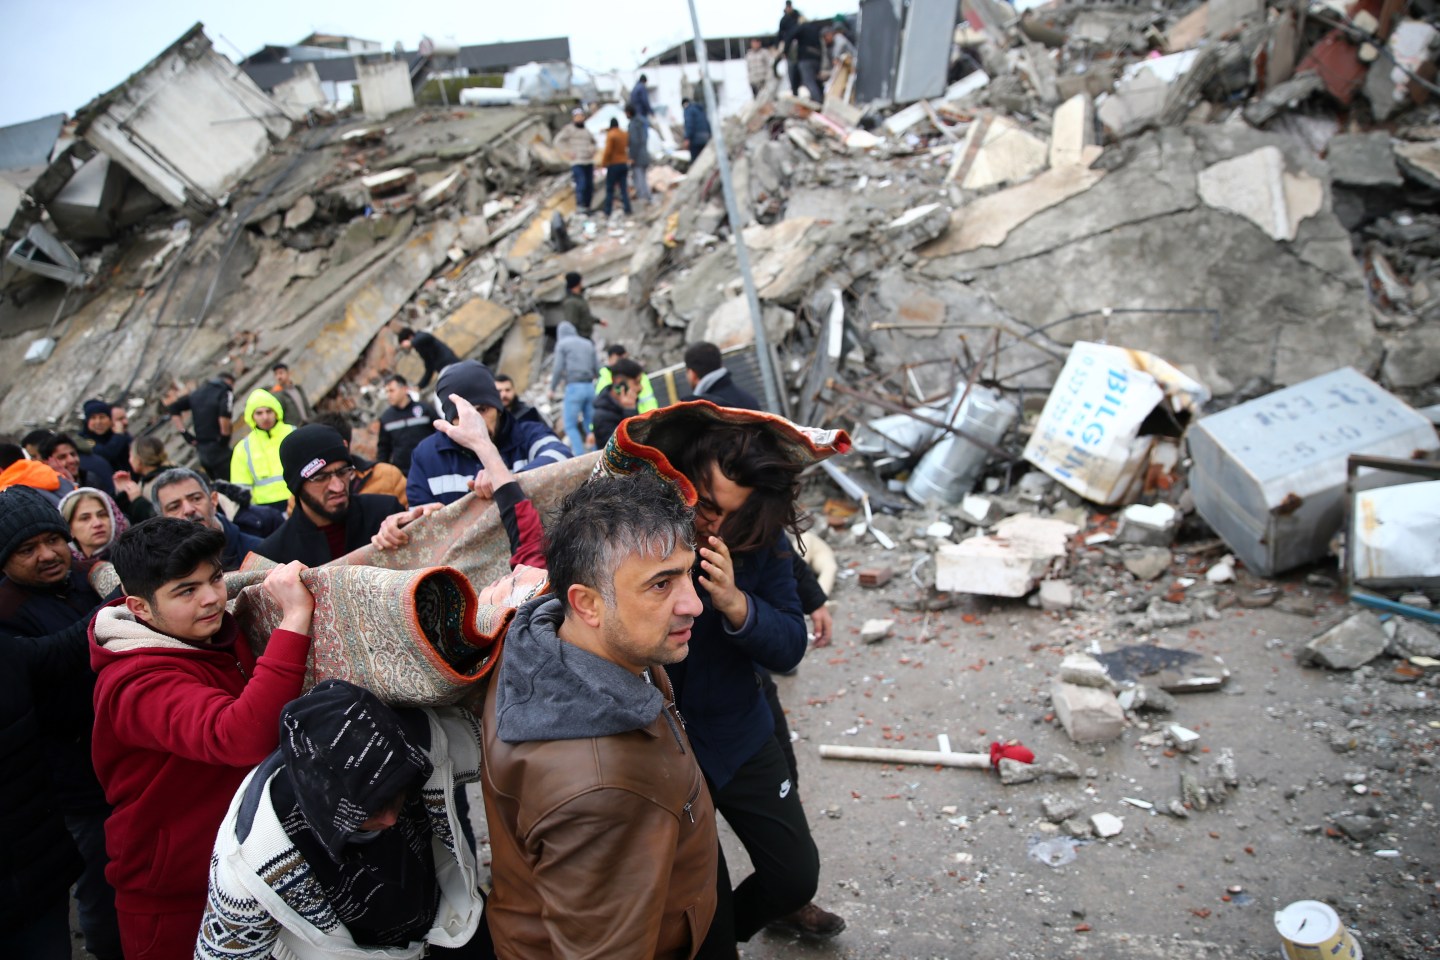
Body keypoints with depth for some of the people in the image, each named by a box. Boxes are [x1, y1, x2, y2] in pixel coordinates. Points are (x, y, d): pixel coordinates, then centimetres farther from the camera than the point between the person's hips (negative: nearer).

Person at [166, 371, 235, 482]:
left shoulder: (198, 392, 16)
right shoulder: (226, 392, -5)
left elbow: (172, 408, 14)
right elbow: (225, 413, -25)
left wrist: (184, 433, 9)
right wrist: (225, 436, -13)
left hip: (201, 449, 7)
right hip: (218, 448, -7)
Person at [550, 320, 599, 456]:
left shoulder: (562, 344, 3)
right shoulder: (588, 344, 18)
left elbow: (558, 369, -3)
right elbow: (597, 369, 15)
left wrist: (552, 388, 8)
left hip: (574, 387, -5)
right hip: (590, 387, 5)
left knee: (570, 425, -1)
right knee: (590, 425, 8)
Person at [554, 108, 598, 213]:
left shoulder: (586, 131, 20)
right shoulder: (569, 129, 0)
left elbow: (593, 141, 39)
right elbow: (558, 141, -9)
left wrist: (592, 151, 21)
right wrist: (567, 153, -13)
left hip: (589, 162, 7)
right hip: (577, 162, -7)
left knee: (590, 186, 0)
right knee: (581, 184, -20)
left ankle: (587, 207, 6)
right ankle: (579, 207, -18)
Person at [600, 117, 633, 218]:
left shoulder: (610, 135, -14)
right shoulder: (625, 134, 6)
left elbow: (608, 151, -16)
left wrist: (603, 163, -7)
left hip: (613, 165, -6)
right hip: (624, 164, 6)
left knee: (610, 189, 1)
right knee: (624, 188, 7)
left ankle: (607, 211, 2)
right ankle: (627, 210, 2)